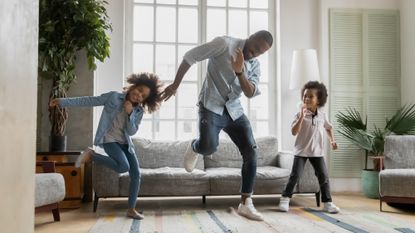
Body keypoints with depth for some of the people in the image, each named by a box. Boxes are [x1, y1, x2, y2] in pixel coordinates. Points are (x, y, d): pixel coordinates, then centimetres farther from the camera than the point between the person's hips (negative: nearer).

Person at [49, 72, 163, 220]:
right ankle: (91, 155, -5)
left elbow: (132, 131, -7)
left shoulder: (139, 111, -1)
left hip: (125, 142, 5)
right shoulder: (114, 97, -12)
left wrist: (130, 113, -23)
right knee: (123, 167, -28)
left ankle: (131, 210, 9)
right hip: (109, 139, -5)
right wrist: (62, 101, -10)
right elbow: (89, 101, -9)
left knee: (136, 173, -3)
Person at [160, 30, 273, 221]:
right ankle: (194, 148, 12)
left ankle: (245, 204, 2)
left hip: (234, 111, 6)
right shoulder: (224, 44, -9)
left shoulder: (255, 65, 8)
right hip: (211, 106, -5)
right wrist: (175, 85, -4)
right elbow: (190, 56, -7)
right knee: (209, 147, -29)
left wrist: (239, 71, -23)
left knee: (251, 152, -7)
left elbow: (250, 93, -5)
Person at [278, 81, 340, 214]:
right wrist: (302, 117, -27)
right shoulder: (300, 115, -9)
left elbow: (328, 127, 21)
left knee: (324, 177, 3)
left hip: (317, 152, 3)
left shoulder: (322, 115, 3)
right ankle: (285, 199, 8)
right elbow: (294, 132, -20)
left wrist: (332, 140, 8)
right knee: (295, 176, -5)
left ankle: (327, 203, 14)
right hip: (301, 151, -3)